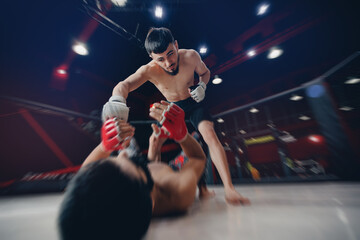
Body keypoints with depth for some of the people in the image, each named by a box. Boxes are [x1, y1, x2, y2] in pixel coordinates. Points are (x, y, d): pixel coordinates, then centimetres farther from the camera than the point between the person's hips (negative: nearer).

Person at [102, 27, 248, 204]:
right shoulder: (149, 70, -22)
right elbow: (124, 85, -40)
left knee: (210, 136, -24)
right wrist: (116, 101, -64)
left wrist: (202, 86, -20)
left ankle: (229, 188, -15)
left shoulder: (191, 56, -18)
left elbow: (205, 72, 3)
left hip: (194, 104, -1)